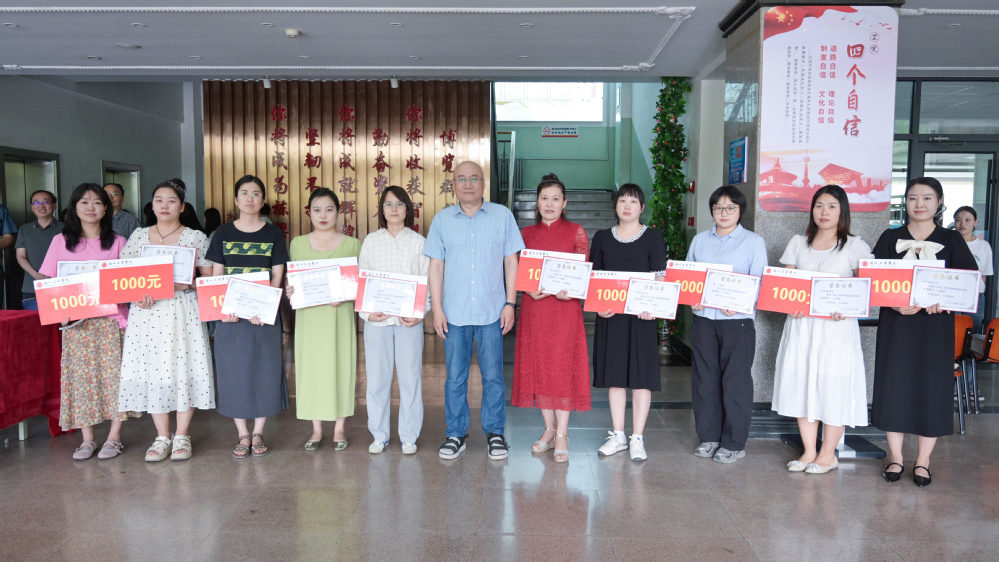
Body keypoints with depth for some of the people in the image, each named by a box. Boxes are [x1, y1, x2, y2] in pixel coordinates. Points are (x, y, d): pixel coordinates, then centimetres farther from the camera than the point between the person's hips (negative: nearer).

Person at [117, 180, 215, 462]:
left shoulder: (196, 238, 4)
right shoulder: (138, 236, 11)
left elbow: (210, 278, 2)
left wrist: (187, 283, -17)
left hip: (183, 311, -2)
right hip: (146, 313, 3)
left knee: (184, 368, -3)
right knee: (152, 369, 3)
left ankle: (182, 435, 11)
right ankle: (162, 436, 15)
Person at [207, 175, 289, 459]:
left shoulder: (273, 234, 4)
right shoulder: (223, 233, 6)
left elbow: (277, 276, -1)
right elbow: (215, 277, 4)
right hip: (230, 314, 1)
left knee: (265, 370, 3)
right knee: (233, 370, 4)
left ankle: (258, 433, 17)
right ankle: (243, 435, 17)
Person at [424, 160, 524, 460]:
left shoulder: (502, 215, 4)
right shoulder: (442, 219, 7)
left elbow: (511, 261, 4)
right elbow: (436, 266, 6)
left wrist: (510, 303, -2)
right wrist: (437, 308, 0)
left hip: (492, 311, -1)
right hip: (454, 312, 1)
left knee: (493, 376, 4)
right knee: (455, 377, 7)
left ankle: (495, 433, 18)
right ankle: (456, 433, 20)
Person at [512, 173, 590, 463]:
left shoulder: (576, 232, 3)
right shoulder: (526, 233, 10)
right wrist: (531, 289, -9)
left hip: (565, 307, -3)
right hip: (534, 307, 3)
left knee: (563, 366, -4)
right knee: (538, 366, 6)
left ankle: (562, 434, 4)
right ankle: (549, 429, 19)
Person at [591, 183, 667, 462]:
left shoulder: (653, 238, 2)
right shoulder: (602, 238, 9)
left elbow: (659, 278, -4)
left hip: (640, 316, -2)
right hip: (609, 315, 3)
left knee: (641, 375, 0)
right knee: (614, 375, 8)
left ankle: (637, 438, 10)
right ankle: (618, 436, 19)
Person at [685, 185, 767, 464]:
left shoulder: (753, 242, 3)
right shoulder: (700, 240, 13)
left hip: (738, 320, -3)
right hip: (703, 318, 4)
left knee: (735, 380, 0)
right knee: (704, 378, 8)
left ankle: (734, 443, 12)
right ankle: (708, 437, 21)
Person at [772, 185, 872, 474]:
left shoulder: (855, 247, 2)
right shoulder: (798, 243, 12)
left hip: (837, 326, -3)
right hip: (800, 325, 4)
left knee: (833, 386, -1)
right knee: (801, 384, 5)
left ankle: (828, 454, 15)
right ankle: (809, 451, 18)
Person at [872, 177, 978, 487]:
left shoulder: (951, 240, 5)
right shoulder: (890, 238, 6)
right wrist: (895, 303, -16)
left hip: (935, 325, 0)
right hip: (895, 323, 1)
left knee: (931, 389, 2)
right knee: (894, 386, 2)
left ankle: (923, 461, 16)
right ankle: (896, 458, 15)